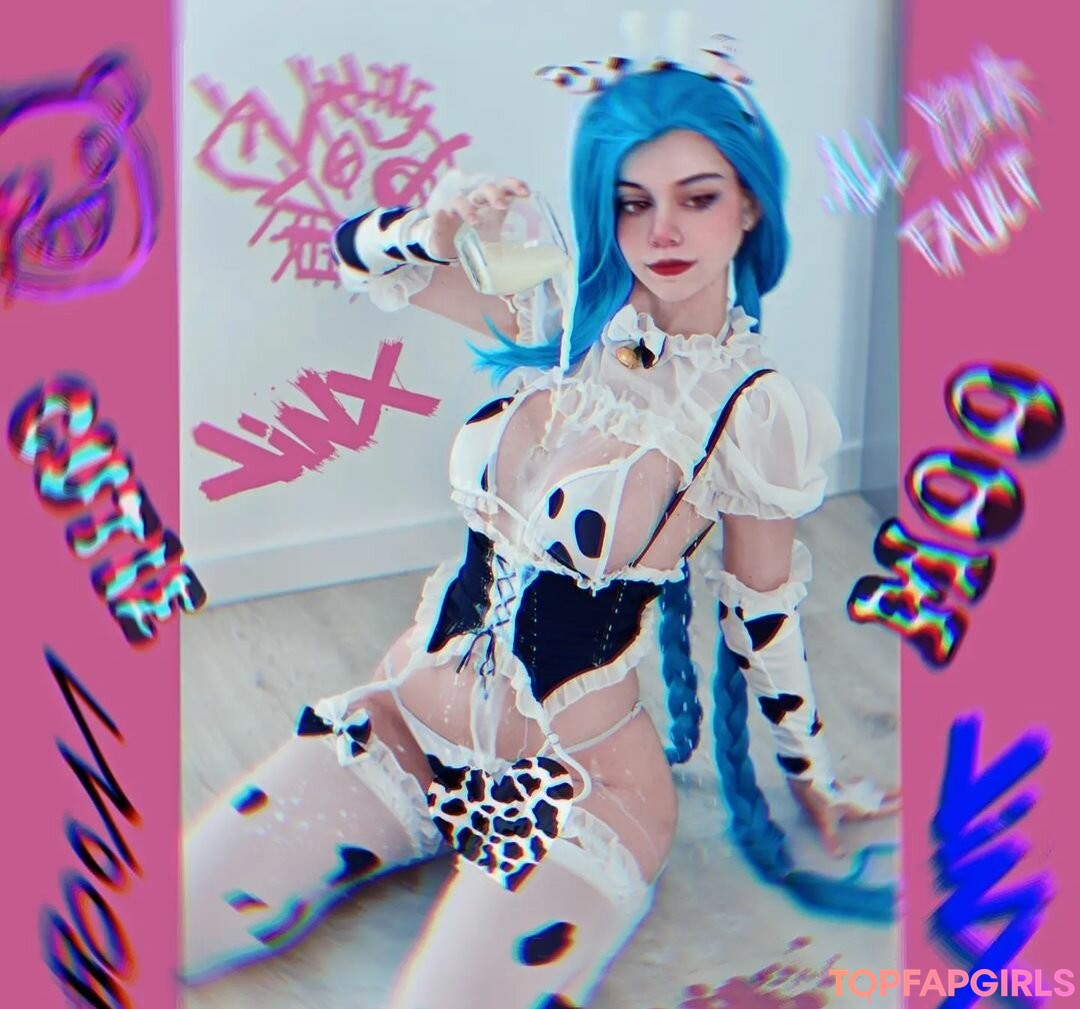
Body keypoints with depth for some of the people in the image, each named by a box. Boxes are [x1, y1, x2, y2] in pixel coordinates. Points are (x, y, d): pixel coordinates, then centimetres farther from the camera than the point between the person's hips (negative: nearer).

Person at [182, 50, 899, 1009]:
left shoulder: (758, 411, -13)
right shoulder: (565, 317, -2)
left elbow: (761, 615, 1)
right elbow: (355, 250, 5)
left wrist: (815, 777, 13)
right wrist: (436, 228, -17)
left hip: (576, 783, -4)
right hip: (400, 729, 5)